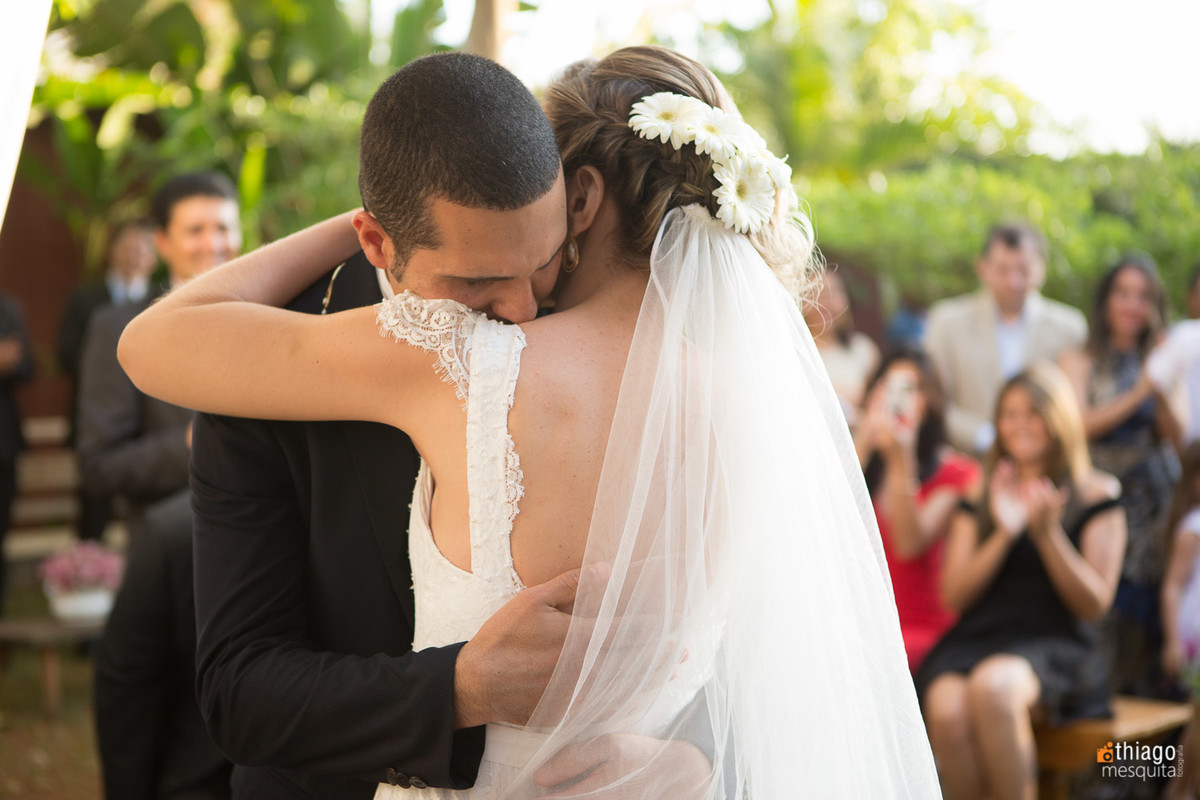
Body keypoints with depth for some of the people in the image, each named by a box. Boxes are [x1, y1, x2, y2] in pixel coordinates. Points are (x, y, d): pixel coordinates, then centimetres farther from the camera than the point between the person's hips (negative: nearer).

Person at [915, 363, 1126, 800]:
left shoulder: (1096, 494, 8)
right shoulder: (980, 494, 17)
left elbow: (1095, 604, 2)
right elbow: (955, 595, 9)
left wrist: (1048, 534, -12)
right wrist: (1004, 534, -5)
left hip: (1055, 645, -3)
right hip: (976, 638, 3)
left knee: (994, 685, -38)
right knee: (948, 709, -33)